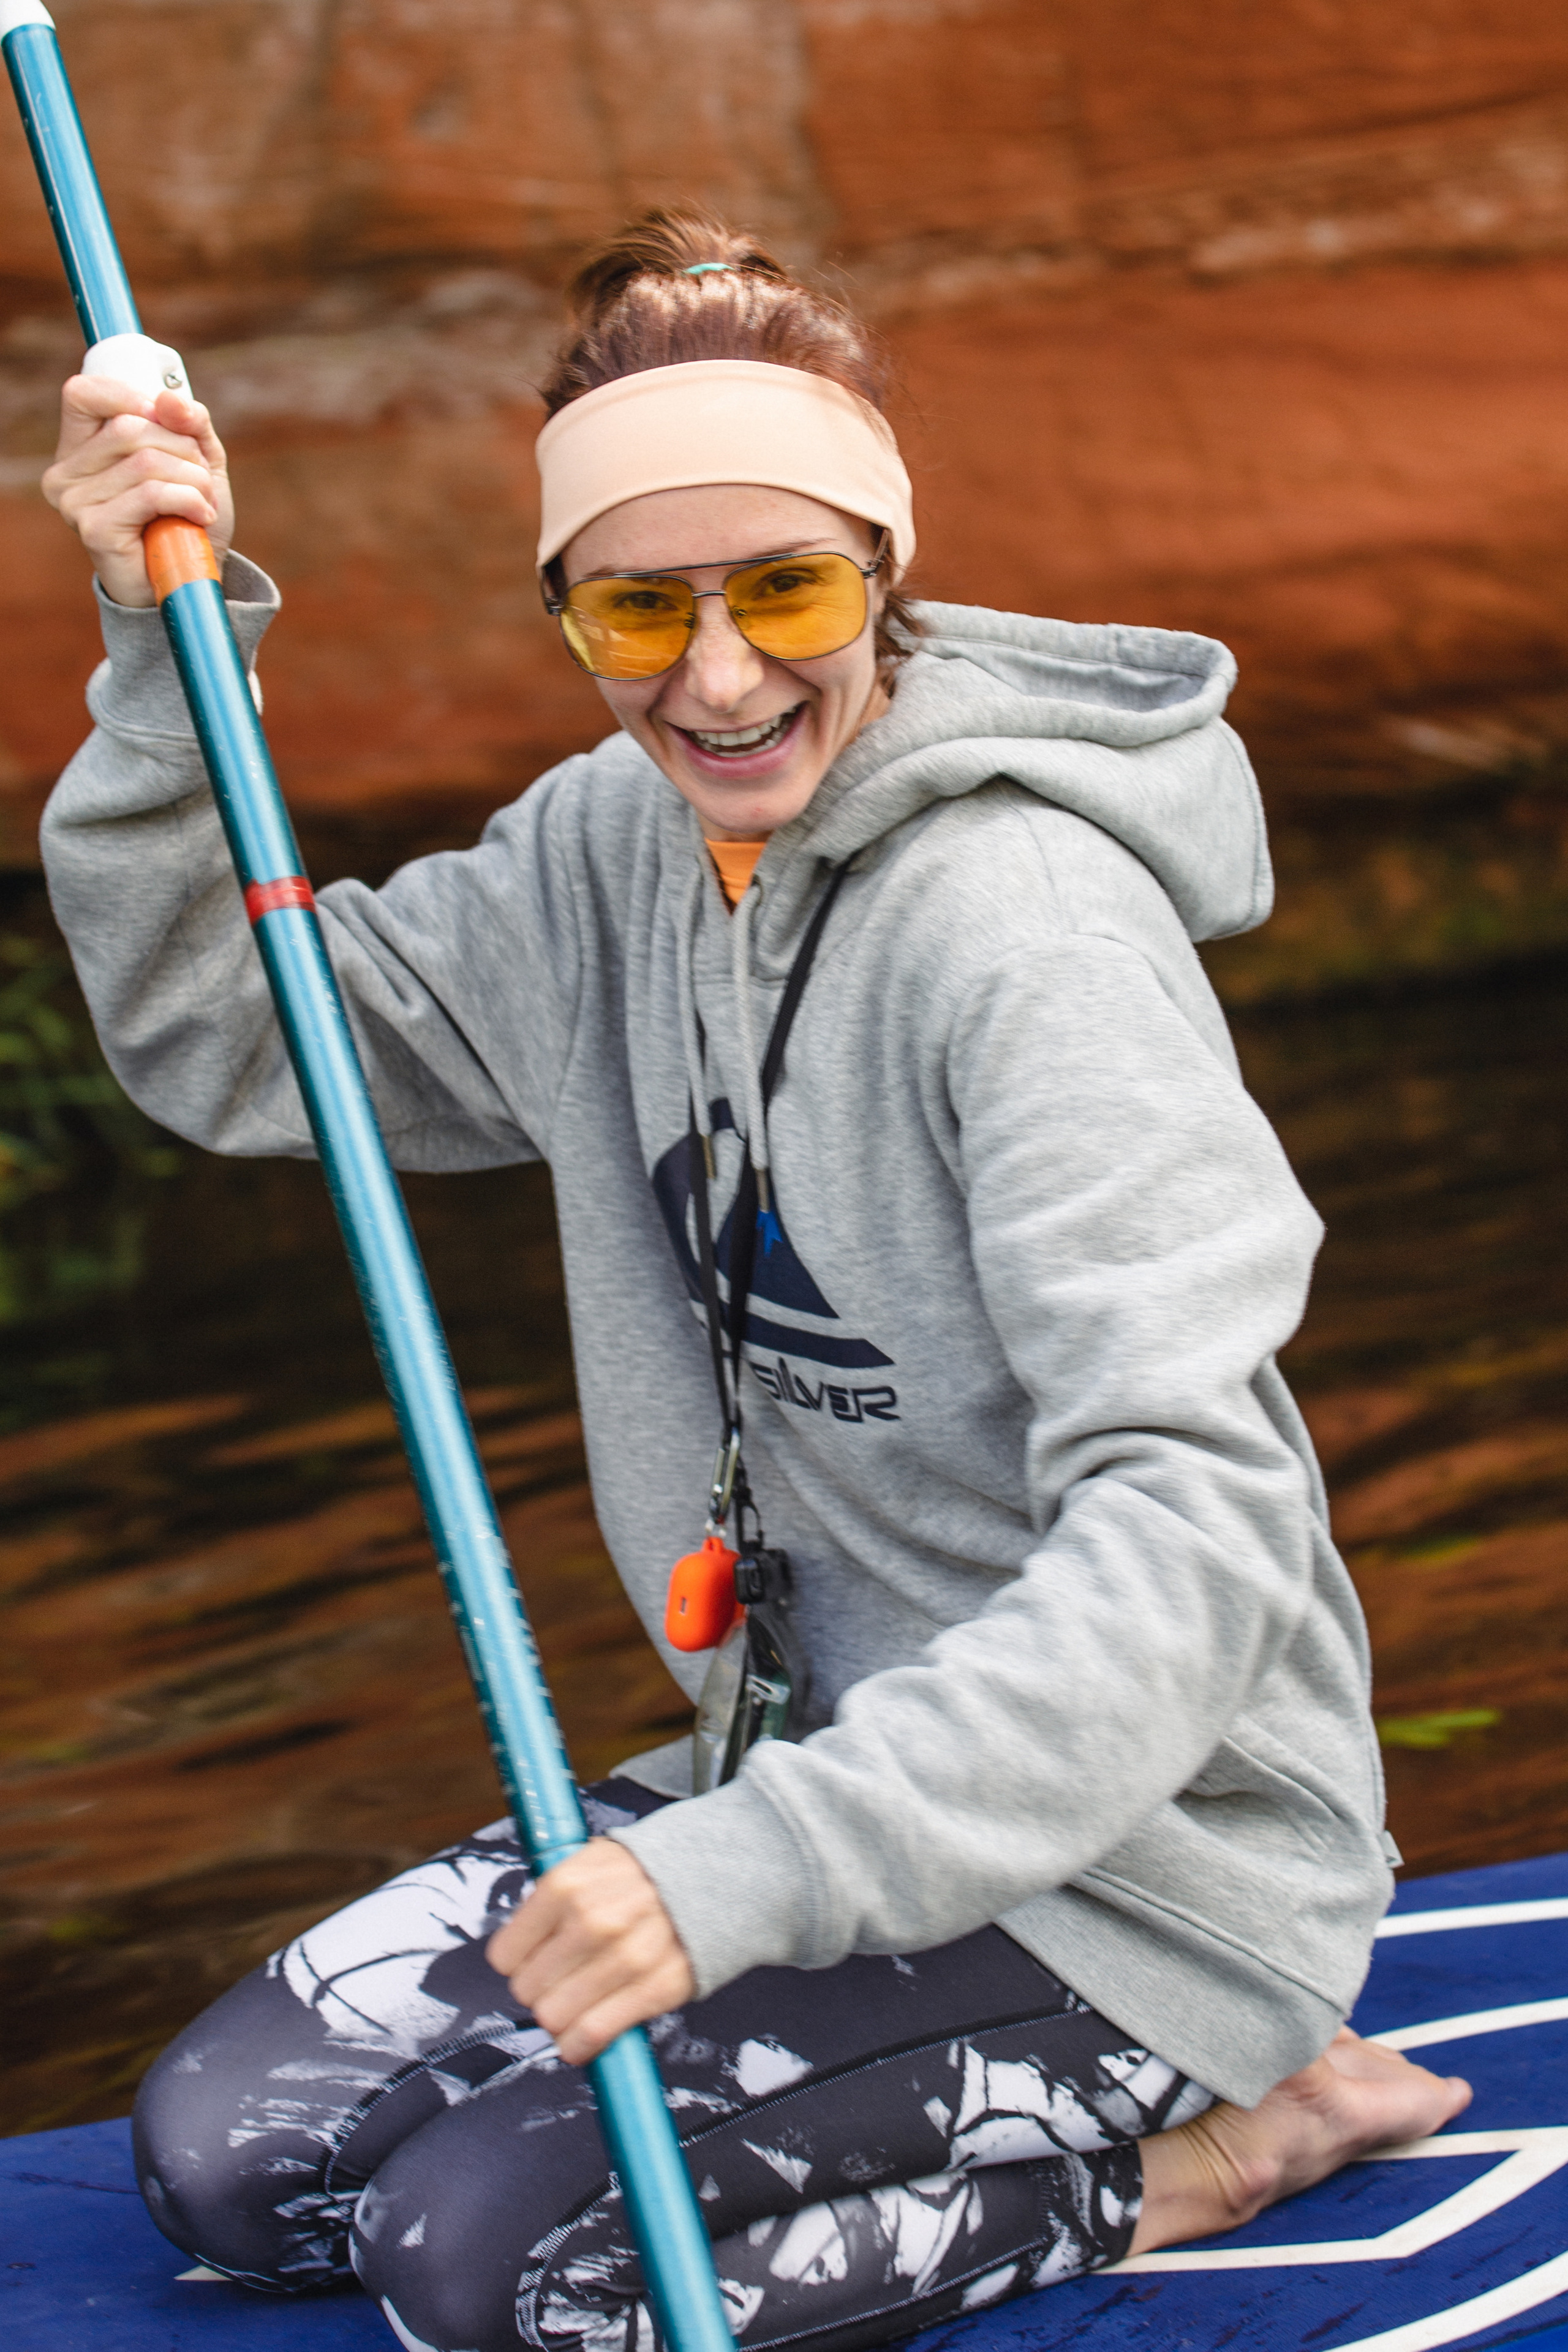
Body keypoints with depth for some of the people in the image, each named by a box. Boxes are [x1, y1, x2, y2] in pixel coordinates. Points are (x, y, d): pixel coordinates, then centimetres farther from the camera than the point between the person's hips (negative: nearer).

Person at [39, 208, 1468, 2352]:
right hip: (834, 1768, 8)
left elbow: (1190, 1545, -31)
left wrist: (764, 1857, -39)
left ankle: (1191, 2148, -3)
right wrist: (167, 648, -6)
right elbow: (226, 1042, 8)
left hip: (1139, 1844, -8)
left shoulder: (1030, 932, -24)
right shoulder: (611, 853, 0)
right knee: (225, 2152, 2)